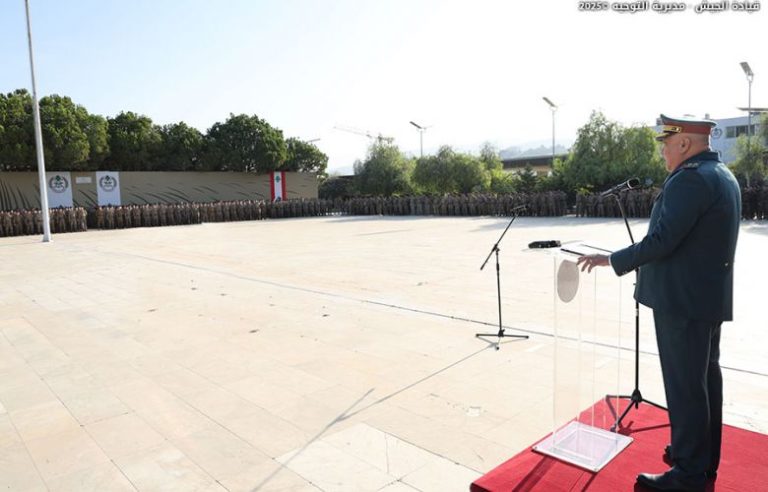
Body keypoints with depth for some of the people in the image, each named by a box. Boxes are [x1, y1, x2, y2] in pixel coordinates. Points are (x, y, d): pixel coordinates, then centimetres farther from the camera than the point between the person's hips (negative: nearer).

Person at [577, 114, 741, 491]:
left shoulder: (690, 179, -19)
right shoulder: (723, 175, 13)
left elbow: (661, 241, -24)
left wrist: (612, 260, -13)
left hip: (683, 301, -10)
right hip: (709, 298, 11)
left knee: (685, 388, 0)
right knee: (706, 380, 19)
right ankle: (704, 459, 35)